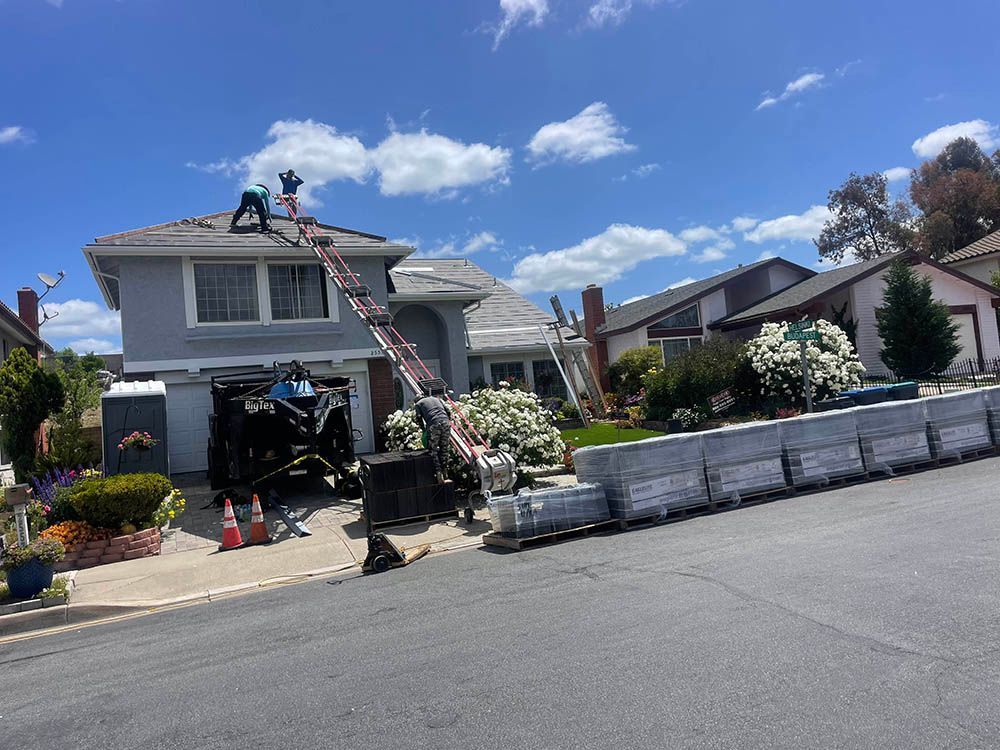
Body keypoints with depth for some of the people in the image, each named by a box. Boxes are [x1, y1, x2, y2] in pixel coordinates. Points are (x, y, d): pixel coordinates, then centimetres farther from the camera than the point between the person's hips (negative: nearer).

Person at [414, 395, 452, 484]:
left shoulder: (418, 404, 20)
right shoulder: (436, 399, 33)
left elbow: (419, 418, 7)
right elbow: (447, 410, 23)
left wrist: (424, 429, 18)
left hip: (433, 424, -4)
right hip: (445, 422, 4)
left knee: (433, 450, 4)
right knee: (444, 449, 13)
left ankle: (438, 474, -5)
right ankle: (444, 472, 14)